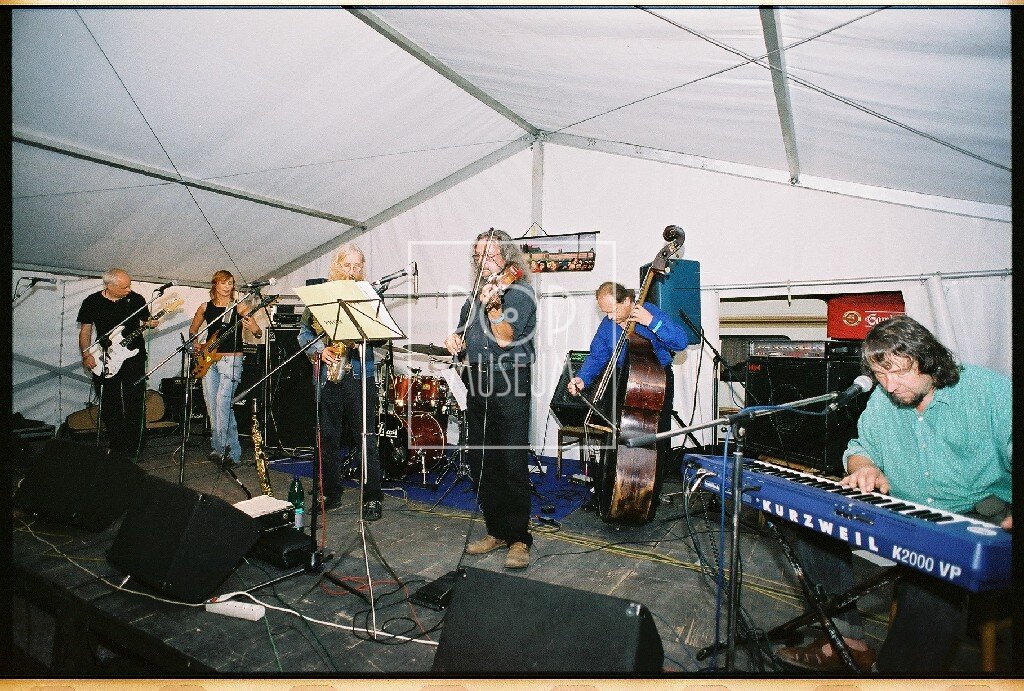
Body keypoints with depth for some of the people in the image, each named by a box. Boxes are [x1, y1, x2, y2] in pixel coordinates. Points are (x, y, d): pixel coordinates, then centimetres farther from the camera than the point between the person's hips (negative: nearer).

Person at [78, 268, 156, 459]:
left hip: (134, 358, -1)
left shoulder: (136, 299, 2)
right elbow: (85, 330, 8)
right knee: (108, 406, 5)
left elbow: (145, 321, 12)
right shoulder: (92, 302, 2)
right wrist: (86, 354, -6)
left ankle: (131, 452, 2)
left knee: (134, 404, -6)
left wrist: (150, 323, -12)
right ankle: (115, 448, 20)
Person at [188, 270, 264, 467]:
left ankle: (223, 449, -12)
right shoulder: (205, 307, 9)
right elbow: (192, 330, 25)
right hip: (208, 360, 5)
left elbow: (258, 333, -9)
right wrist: (196, 344, 9)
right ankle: (223, 449, 15)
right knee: (212, 406, 6)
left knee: (222, 401, -17)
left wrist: (255, 330, -31)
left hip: (231, 360, -5)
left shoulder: (239, 307, -2)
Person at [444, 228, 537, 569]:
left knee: (513, 462, -6)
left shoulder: (520, 290, -4)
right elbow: (465, 331, 25)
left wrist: (492, 306, -30)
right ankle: (496, 530, 23)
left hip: (509, 382, -7)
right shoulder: (476, 292, 17)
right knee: (480, 461, 10)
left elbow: (505, 338, -15)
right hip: (477, 382, 7)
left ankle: (519, 538, 7)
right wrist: (454, 338, 3)